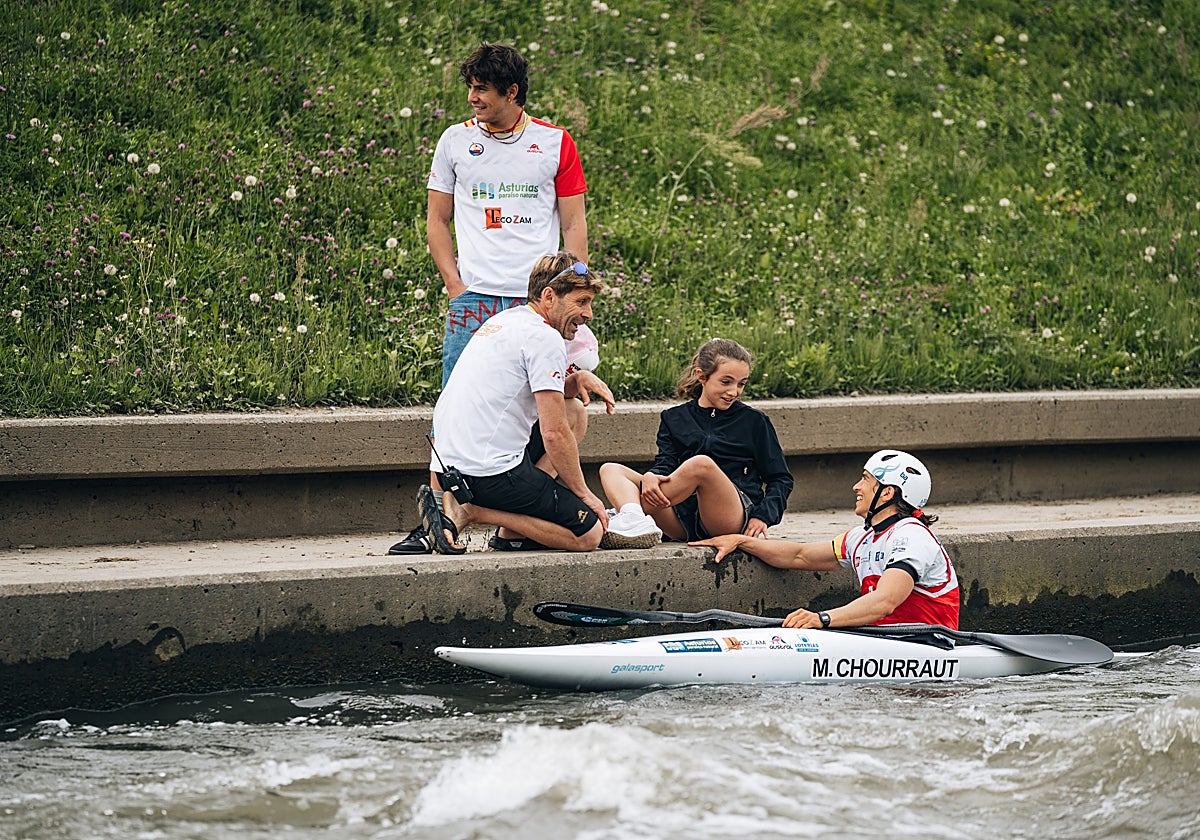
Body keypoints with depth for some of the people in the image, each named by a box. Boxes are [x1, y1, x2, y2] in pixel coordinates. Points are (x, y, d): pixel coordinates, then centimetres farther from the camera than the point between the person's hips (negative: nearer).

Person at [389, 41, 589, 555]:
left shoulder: (555, 143, 7)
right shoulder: (456, 141, 9)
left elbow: (574, 225, 8)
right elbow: (436, 220, 13)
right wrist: (456, 286, 1)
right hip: (474, 300, 0)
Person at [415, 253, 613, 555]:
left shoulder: (503, 321, 19)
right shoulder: (545, 338, -10)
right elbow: (554, 434, -14)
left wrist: (578, 379, 10)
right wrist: (583, 494, -2)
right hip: (490, 471, -9)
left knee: (572, 413, 25)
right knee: (588, 533, -4)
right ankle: (469, 512, -8)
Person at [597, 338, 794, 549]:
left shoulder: (754, 421, 14)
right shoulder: (674, 419, 20)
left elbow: (781, 479, 14)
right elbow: (665, 463, 7)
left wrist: (762, 516, -5)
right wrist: (650, 477, -19)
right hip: (684, 520, 4)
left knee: (701, 464, -35)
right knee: (610, 469, -11)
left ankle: (625, 512, -27)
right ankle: (637, 523, -44)